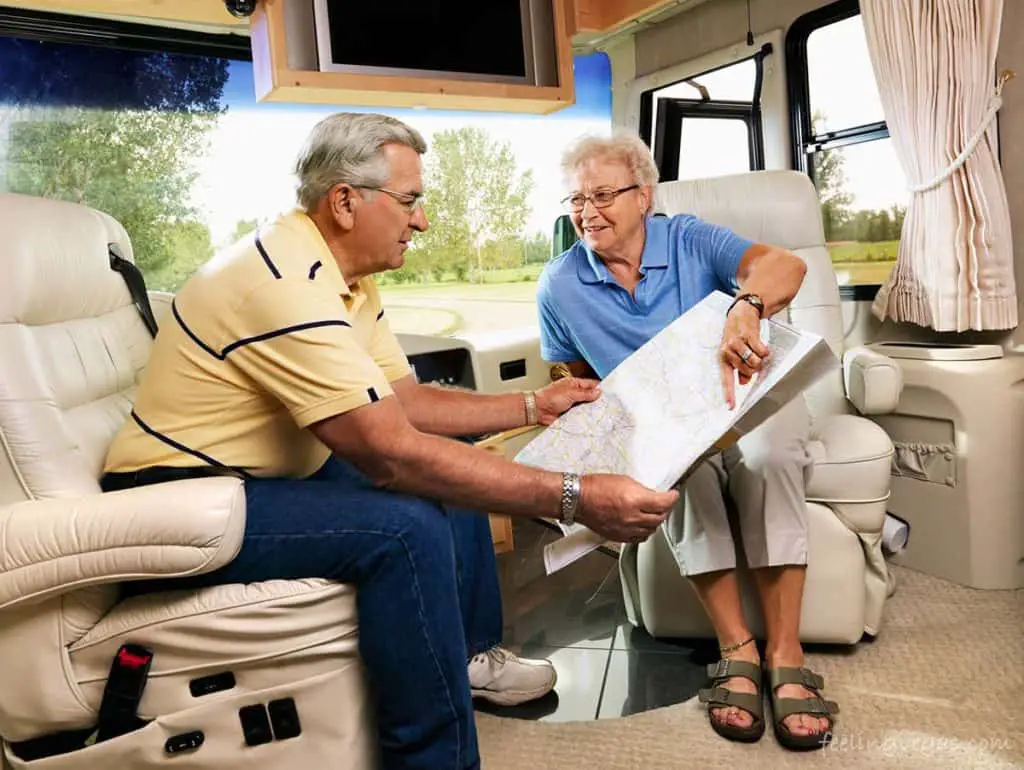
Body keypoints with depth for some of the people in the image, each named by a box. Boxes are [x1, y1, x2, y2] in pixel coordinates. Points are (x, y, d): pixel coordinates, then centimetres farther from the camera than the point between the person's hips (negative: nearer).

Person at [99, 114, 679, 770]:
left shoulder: (346, 274, 3)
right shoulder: (288, 281, -28)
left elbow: (405, 402, 8)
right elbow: (393, 452, -34)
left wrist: (531, 406, 3)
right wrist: (574, 499, -34)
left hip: (272, 472, 10)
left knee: (457, 472, 10)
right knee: (407, 527, -29)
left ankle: (470, 654, 24)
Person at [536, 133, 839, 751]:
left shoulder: (688, 240, -4)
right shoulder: (560, 287, 2)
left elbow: (785, 265, -22)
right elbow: (576, 383, 14)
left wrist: (746, 308, -45)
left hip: (746, 399, 0)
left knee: (768, 452, -34)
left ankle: (784, 654, -27)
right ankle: (737, 651, -26)